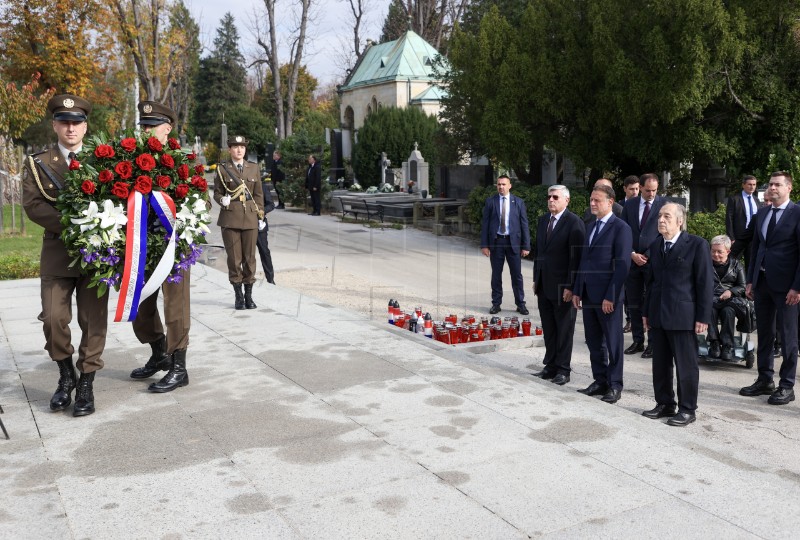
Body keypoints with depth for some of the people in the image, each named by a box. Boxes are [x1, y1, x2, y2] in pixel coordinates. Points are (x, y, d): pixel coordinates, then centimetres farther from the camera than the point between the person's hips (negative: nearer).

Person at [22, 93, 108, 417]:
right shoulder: (37, 164, 6)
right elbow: (32, 205, -6)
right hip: (57, 254, 0)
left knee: (93, 321, 0)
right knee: (53, 318, -6)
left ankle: (86, 384, 12)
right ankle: (66, 376, 17)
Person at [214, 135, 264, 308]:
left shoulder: (254, 168, 11)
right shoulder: (222, 169, 4)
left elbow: (259, 194, 13)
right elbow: (217, 192, 7)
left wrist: (261, 216, 8)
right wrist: (222, 200, -14)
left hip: (250, 217, 2)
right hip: (230, 217, -2)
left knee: (250, 257, 4)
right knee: (234, 258, 1)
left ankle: (248, 294, 14)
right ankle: (238, 295, 11)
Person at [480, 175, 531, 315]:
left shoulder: (518, 202, 3)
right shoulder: (490, 202, 3)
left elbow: (524, 225, 3)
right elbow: (485, 224, 2)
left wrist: (526, 246, -2)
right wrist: (484, 245, -5)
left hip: (513, 242, 0)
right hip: (496, 241, 0)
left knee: (517, 275, 4)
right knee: (496, 275, 6)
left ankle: (520, 304, 14)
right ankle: (496, 303, 16)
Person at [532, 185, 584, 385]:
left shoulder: (574, 223, -11)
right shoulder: (543, 220, 11)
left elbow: (576, 257, -15)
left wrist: (570, 286, -17)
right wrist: (536, 279, 13)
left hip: (563, 287, -7)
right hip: (544, 285, 7)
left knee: (564, 329, 5)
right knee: (548, 329, 13)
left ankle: (563, 370, 13)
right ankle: (551, 366, 22)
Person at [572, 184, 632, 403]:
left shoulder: (621, 228, -9)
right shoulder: (590, 227, 15)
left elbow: (622, 265, -14)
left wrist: (611, 296, -18)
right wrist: (577, 291, 11)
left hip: (607, 296, -7)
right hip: (588, 294, 7)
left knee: (613, 342, 4)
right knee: (594, 341, 13)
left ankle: (614, 386, 14)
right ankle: (600, 381, 23)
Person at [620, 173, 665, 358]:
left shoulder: (664, 204, -2)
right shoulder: (629, 205, 7)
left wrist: (650, 256, -11)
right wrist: (632, 254, -6)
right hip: (632, 260, 3)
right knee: (633, 304, 8)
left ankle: (653, 343, 7)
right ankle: (638, 341, 18)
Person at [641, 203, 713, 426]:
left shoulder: (697, 244, -6)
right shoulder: (655, 245, 12)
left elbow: (705, 282, -8)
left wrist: (703, 317, -11)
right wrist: (646, 311, 13)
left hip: (683, 315, -6)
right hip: (658, 315, 6)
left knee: (686, 365, 2)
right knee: (660, 364, 12)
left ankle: (687, 409, 13)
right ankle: (664, 404, 24)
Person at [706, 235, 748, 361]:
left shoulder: (736, 265, 16)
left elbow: (743, 287, 12)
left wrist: (731, 291, -8)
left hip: (730, 299, 0)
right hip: (710, 299, 0)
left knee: (728, 311, -36)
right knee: (710, 310, -36)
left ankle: (727, 346, -30)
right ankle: (714, 342, -30)